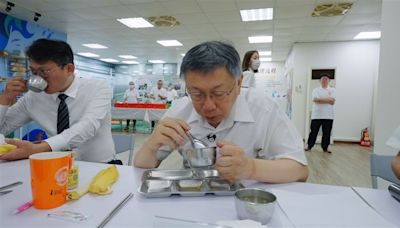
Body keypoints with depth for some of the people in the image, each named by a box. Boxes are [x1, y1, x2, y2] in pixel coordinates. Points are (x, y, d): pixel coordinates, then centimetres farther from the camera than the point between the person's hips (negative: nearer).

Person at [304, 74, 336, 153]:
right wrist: (328, 99, -11)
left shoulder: (332, 90, 10)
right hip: (317, 115, -1)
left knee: (326, 133, 6)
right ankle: (309, 145, 15)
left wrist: (320, 99, -11)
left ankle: (325, 147, 19)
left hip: (328, 115, 1)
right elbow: (315, 99, -11)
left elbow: (332, 102, -5)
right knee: (313, 131, 3)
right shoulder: (316, 90, 7)